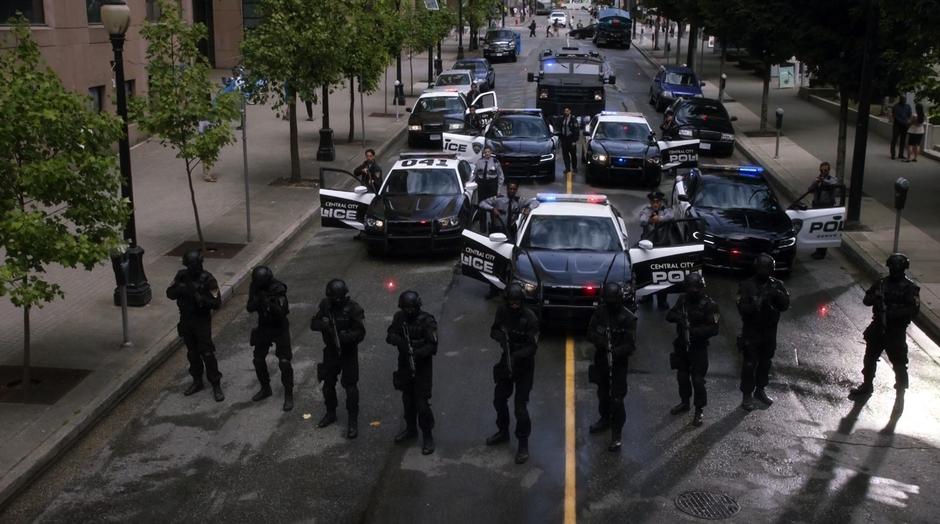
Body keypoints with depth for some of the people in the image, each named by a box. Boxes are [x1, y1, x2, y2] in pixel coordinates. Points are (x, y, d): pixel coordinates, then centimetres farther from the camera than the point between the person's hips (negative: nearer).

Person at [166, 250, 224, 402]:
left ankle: (216, 385, 4)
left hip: (202, 322, -5)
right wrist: (179, 289, -20)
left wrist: (198, 297, -30)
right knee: (192, 353, 16)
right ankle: (197, 382, 30)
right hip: (186, 321, 5)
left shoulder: (208, 279, -16)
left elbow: (216, 303, -18)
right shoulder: (182, 275, -1)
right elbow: (170, 294, 2)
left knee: (207, 353, -5)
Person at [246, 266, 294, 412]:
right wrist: (257, 300, -31)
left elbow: (282, 312, -30)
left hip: (280, 329, -5)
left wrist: (271, 304, -46)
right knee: (258, 359, 11)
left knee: (284, 362, -9)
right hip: (263, 327, 5)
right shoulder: (255, 287, -9)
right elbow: (249, 308, -11)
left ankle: (289, 395, 2)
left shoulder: (279, 289, -24)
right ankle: (265, 388, 31)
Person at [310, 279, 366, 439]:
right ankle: (330, 413, 37)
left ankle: (353, 421, 7)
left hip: (348, 352, -5)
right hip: (331, 351, 5)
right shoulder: (325, 305, -6)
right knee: (328, 383, 16)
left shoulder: (353, 308, -19)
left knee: (350, 386, -4)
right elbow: (313, 323, -3)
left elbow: (360, 333, -19)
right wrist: (322, 324, -25)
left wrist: (347, 336, -35)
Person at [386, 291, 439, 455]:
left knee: (422, 403, -5)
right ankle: (411, 429, 38)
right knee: (407, 399, 19)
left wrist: (418, 353, -34)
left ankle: (427, 437, 8)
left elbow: (432, 345, -19)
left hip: (422, 367, -6)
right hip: (404, 366, 6)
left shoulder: (427, 321, -17)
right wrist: (397, 339, -21)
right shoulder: (399, 317, 0)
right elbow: (391, 335, 2)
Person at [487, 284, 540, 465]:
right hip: (506, 361, 6)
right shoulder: (502, 311, -7)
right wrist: (500, 336, -19)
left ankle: (523, 444, 9)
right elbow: (493, 330, 5)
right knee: (499, 399, 17)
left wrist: (516, 356, -35)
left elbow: (533, 347, -20)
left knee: (520, 406, -5)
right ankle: (503, 432, 39)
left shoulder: (530, 318, -22)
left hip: (524, 365, -6)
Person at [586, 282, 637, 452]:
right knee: (603, 393, 23)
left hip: (618, 364, -5)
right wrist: (600, 341, -20)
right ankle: (605, 419, 45)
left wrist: (615, 352, -30)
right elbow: (590, 332, -1)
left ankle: (616, 434, 4)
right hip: (600, 361, 5)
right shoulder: (600, 311, -4)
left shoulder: (628, 318, -17)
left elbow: (630, 345, -17)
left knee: (616, 399, -6)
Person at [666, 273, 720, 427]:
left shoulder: (709, 304, -16)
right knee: (682, 376, 19)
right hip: (681, 346, 5)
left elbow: (714, 329, -18)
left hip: (698, 348, -5)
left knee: (698, 380, -1)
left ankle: (700, 410, 12)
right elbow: (669, 315, 3)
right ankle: (684, 402, 39)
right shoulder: (683, 299, 0)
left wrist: (696, 331, -31)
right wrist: (677, 317, -20)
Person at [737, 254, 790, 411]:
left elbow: (785, 305, -10)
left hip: (770, 332, 4)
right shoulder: (747, 286, -12)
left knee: (765, 363, 17)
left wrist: (777, 295, -28)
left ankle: (761, 390, 33)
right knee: (749, 365, 0)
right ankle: (747, 395, 11)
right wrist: (757, 303, -36)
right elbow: (742, 308, -19)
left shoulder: (777, 285, -1)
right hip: (751, 333, -4)